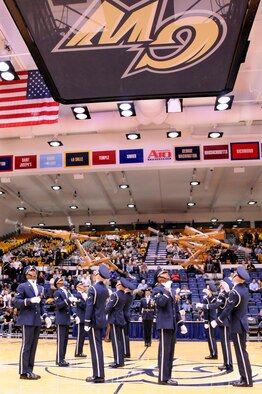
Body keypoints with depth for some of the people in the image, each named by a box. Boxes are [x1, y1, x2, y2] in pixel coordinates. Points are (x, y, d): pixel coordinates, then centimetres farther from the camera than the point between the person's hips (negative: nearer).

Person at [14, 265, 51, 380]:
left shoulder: (40, 288, 17)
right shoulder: (22, 286, -2)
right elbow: (16, 302, -11)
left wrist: (45, 316, 5)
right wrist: (30, 300, -22)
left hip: (37, 321, 7)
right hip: (27, 320, -7)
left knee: (33, 347, 9)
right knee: (26, 346, -4)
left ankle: (29, 371, 16)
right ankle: (24, 372, 3)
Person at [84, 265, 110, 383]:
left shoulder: (92, 288, -15)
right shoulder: (105, 289, 8)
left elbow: (89, 306, -17)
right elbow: (102, 304, 11)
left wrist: (86, 323, -15)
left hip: (94, 321, -8)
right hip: (102, 320, 8)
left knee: (95, 348, -4)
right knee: (98, 347, 14)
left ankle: (98, 375, -1)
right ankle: (99, 373, 20)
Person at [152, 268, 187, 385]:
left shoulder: (171, 290, 18)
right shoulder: (157, 289, -6)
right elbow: (161, 302, -26)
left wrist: (181, 324, 15)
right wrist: (166, 290, -19)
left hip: (172, 325, 8)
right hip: (164, 324, -8)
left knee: (170, 352, 11)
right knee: (164, 351, -6)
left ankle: (167, 376, 18)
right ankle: (163, 378, 0)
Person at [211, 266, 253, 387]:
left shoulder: (235, 292, -22)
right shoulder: (244, 288, 4)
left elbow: (227, 310, -21)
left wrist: (217, 321, -12)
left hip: (237, 326, -9)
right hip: (242, 323, 9)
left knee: (241, 353, -2)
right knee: (241, 352, 14)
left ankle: (247, 380, 5)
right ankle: (245, 377, 21)